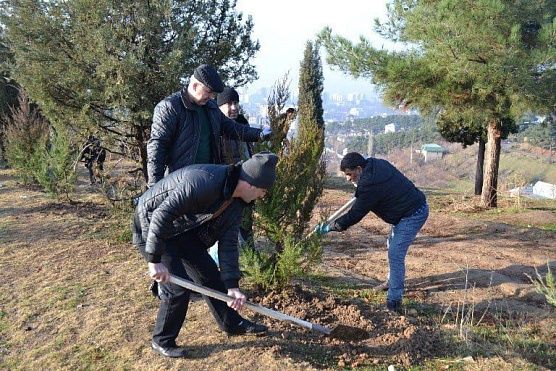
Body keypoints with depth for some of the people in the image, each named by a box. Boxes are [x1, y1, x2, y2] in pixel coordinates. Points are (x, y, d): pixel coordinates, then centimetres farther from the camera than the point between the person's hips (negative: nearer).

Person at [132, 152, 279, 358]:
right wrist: (155, 260, -32)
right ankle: (162, 341, 11)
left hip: (182, 229, 8)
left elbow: (228, 244, -3)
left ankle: (232, 324, 29)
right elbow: (161, 215, -36)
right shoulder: (204, 181, -35)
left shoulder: (236, 203, -6)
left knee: (210, 273, 10)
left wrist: (232, 286, -7)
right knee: (179, 287, -12)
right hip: (151, 225, -8)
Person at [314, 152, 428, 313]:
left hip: (412, 215, -11)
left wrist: (328, 227, -12)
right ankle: (392, 283, 38)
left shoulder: (370, 185, -27)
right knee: (392, 245, 23)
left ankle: (394, 300, -7)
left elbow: (354, 215, -20)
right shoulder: (376, 163, 1)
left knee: (395, 255, -12)